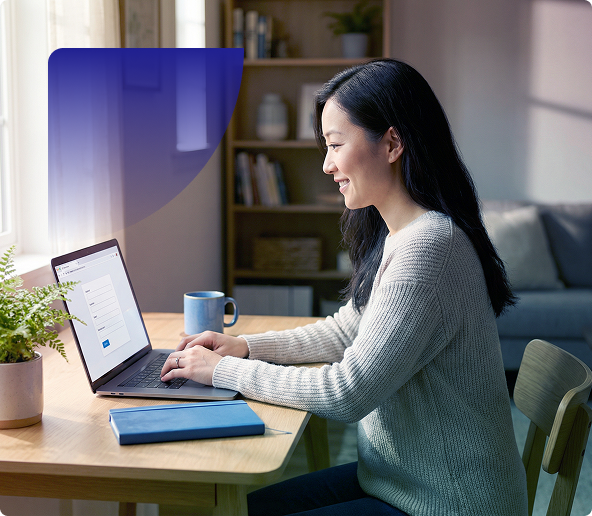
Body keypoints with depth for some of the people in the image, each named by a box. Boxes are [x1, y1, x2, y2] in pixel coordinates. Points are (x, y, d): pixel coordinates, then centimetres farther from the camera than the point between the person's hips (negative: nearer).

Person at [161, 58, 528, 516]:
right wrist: (246, 346, 5)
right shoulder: (393, 236, 6)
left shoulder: (429, 247, -27)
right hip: (397, 478, 9)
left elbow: (347, 394, -27)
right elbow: (346, 330, 18)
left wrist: (224, 370, -15)